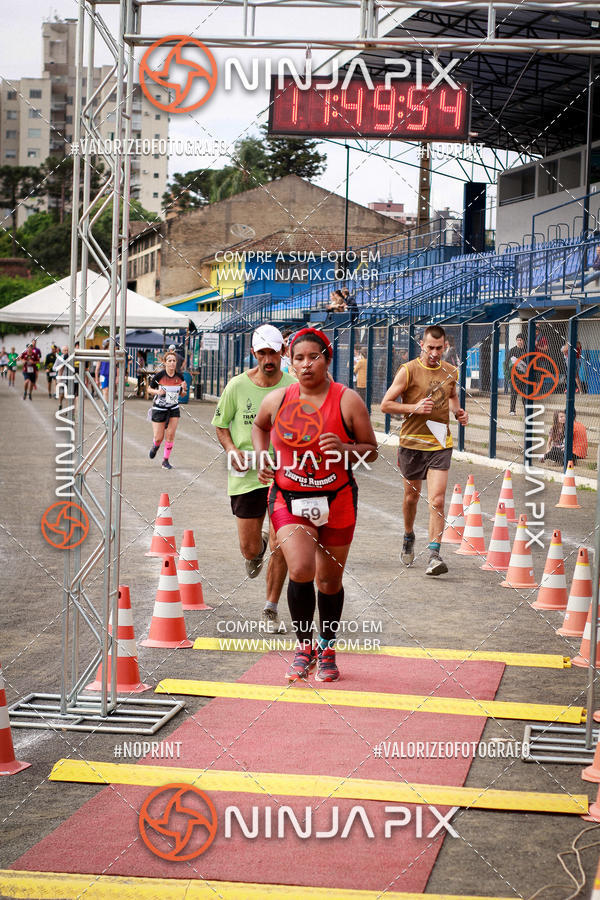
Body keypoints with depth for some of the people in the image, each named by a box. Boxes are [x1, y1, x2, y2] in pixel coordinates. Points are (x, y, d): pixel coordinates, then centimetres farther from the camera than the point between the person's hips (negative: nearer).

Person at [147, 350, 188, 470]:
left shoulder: (180, 376, -5)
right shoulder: (159, 375, -15)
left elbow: (182, 395, 6)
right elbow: (149, 389, -2)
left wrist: (184, 390, -17)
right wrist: (157, 391, -22)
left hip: (174, 409, 2)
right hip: (159, 409, -2)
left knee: (170, 435, -6)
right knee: (159, 438, 1)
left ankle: (166, 460, 9)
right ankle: (155, 446, 38)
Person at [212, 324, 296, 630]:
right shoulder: (237, 386, -3)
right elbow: (221, 425, 9)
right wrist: (232, 449, -9)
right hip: (247, 476, 1)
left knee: (280, 548, -4)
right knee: (249, 549, 6)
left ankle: (271, 609, 14)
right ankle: (258, 548, 46)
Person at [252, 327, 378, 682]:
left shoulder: (348, 400, -8)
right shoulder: (277, 400, -1)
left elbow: (372, 450, -3)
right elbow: (259, 426, 22)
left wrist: (344, 448, -23)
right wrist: (262, 457, 4)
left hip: (336, 501, 0)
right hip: (289, 498, 0)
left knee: (330, 581, 10)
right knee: (301, 569, -20)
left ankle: (328, 651, 32)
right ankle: (304, 647, 1)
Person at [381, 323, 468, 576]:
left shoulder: (450, 371, 6)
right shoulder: (408, 370, -6)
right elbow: (385, 404, -6)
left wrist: (458, 412, 7)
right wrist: (414, 408, -18)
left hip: (440, 444, 1)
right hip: (412, 443, -1)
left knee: (437, 501, -11)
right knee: (411, 497, 14)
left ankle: (434, 555, -13)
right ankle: (408, 536, 42)